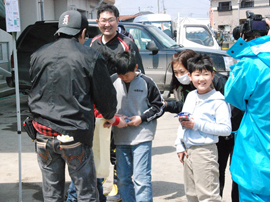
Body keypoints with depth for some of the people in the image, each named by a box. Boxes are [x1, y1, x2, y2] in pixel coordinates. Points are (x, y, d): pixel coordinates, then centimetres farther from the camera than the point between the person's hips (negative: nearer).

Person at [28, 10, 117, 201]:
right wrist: (110, 116, 21)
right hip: (75, 135, -4)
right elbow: (105, 94, 0)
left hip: (44, 135, 4)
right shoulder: (91, 57, -7)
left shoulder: (38, 55, 6)